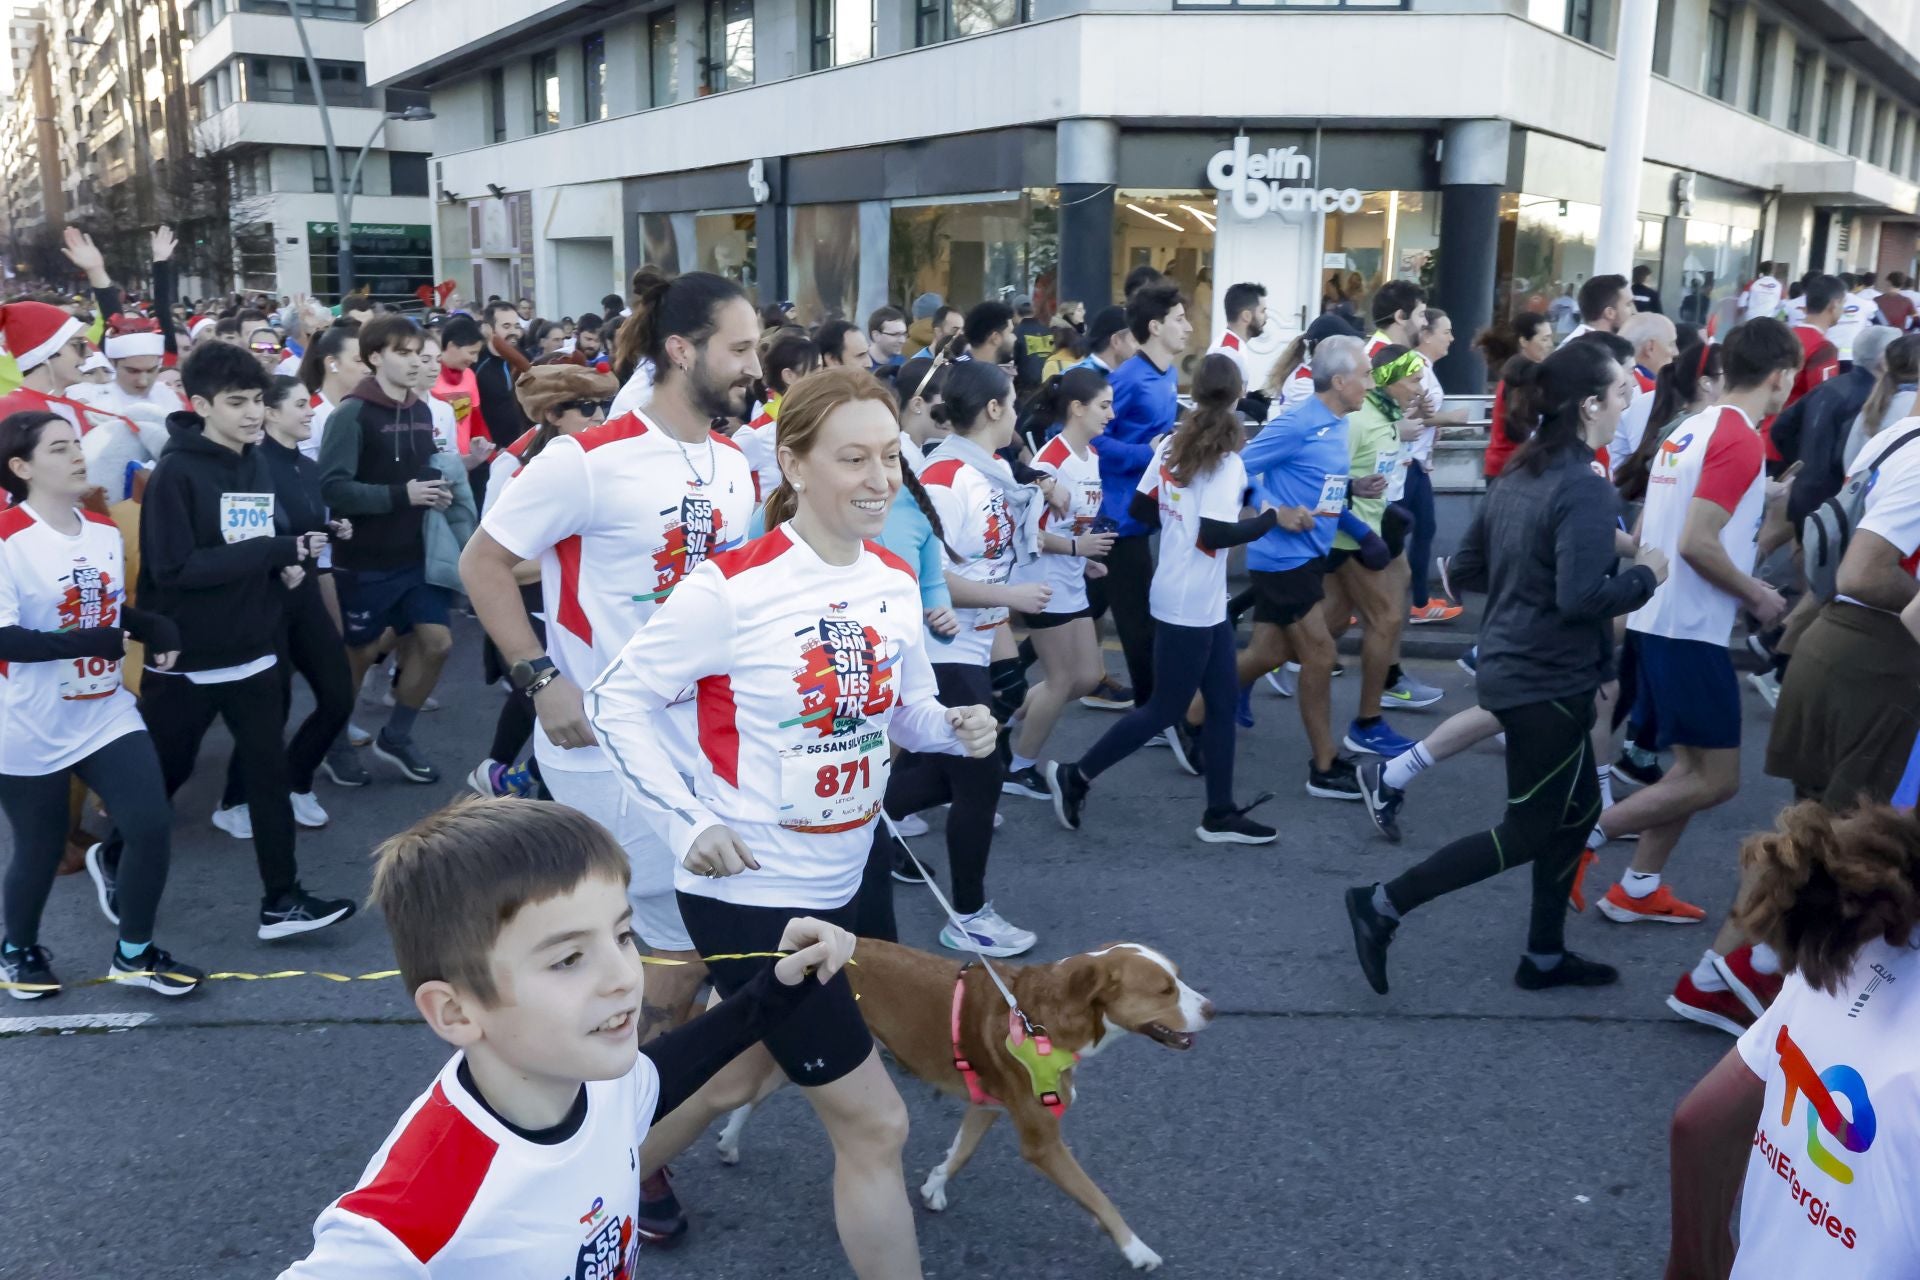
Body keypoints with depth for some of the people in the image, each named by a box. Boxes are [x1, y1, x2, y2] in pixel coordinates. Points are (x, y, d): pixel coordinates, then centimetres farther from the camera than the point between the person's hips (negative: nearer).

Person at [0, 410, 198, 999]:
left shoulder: (106, 532, 6)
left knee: (152, 827, -3)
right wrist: (86, 641, -32)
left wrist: (156, 626, -2)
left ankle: (134, 953, 18)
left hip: (108, 715, 6)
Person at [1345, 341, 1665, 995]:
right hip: (1549, 682, -9)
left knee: (1577, 811, 20)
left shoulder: (1520, 474, 7)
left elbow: (1467, 562, 13)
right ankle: (1383, 904, 4)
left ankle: (1545, 956, 30)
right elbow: (1581, 597, -29)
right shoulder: (1585, 489, -20)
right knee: (1528, 832, 3)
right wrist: (1645, 575, -13)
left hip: (1513, 667, 9)